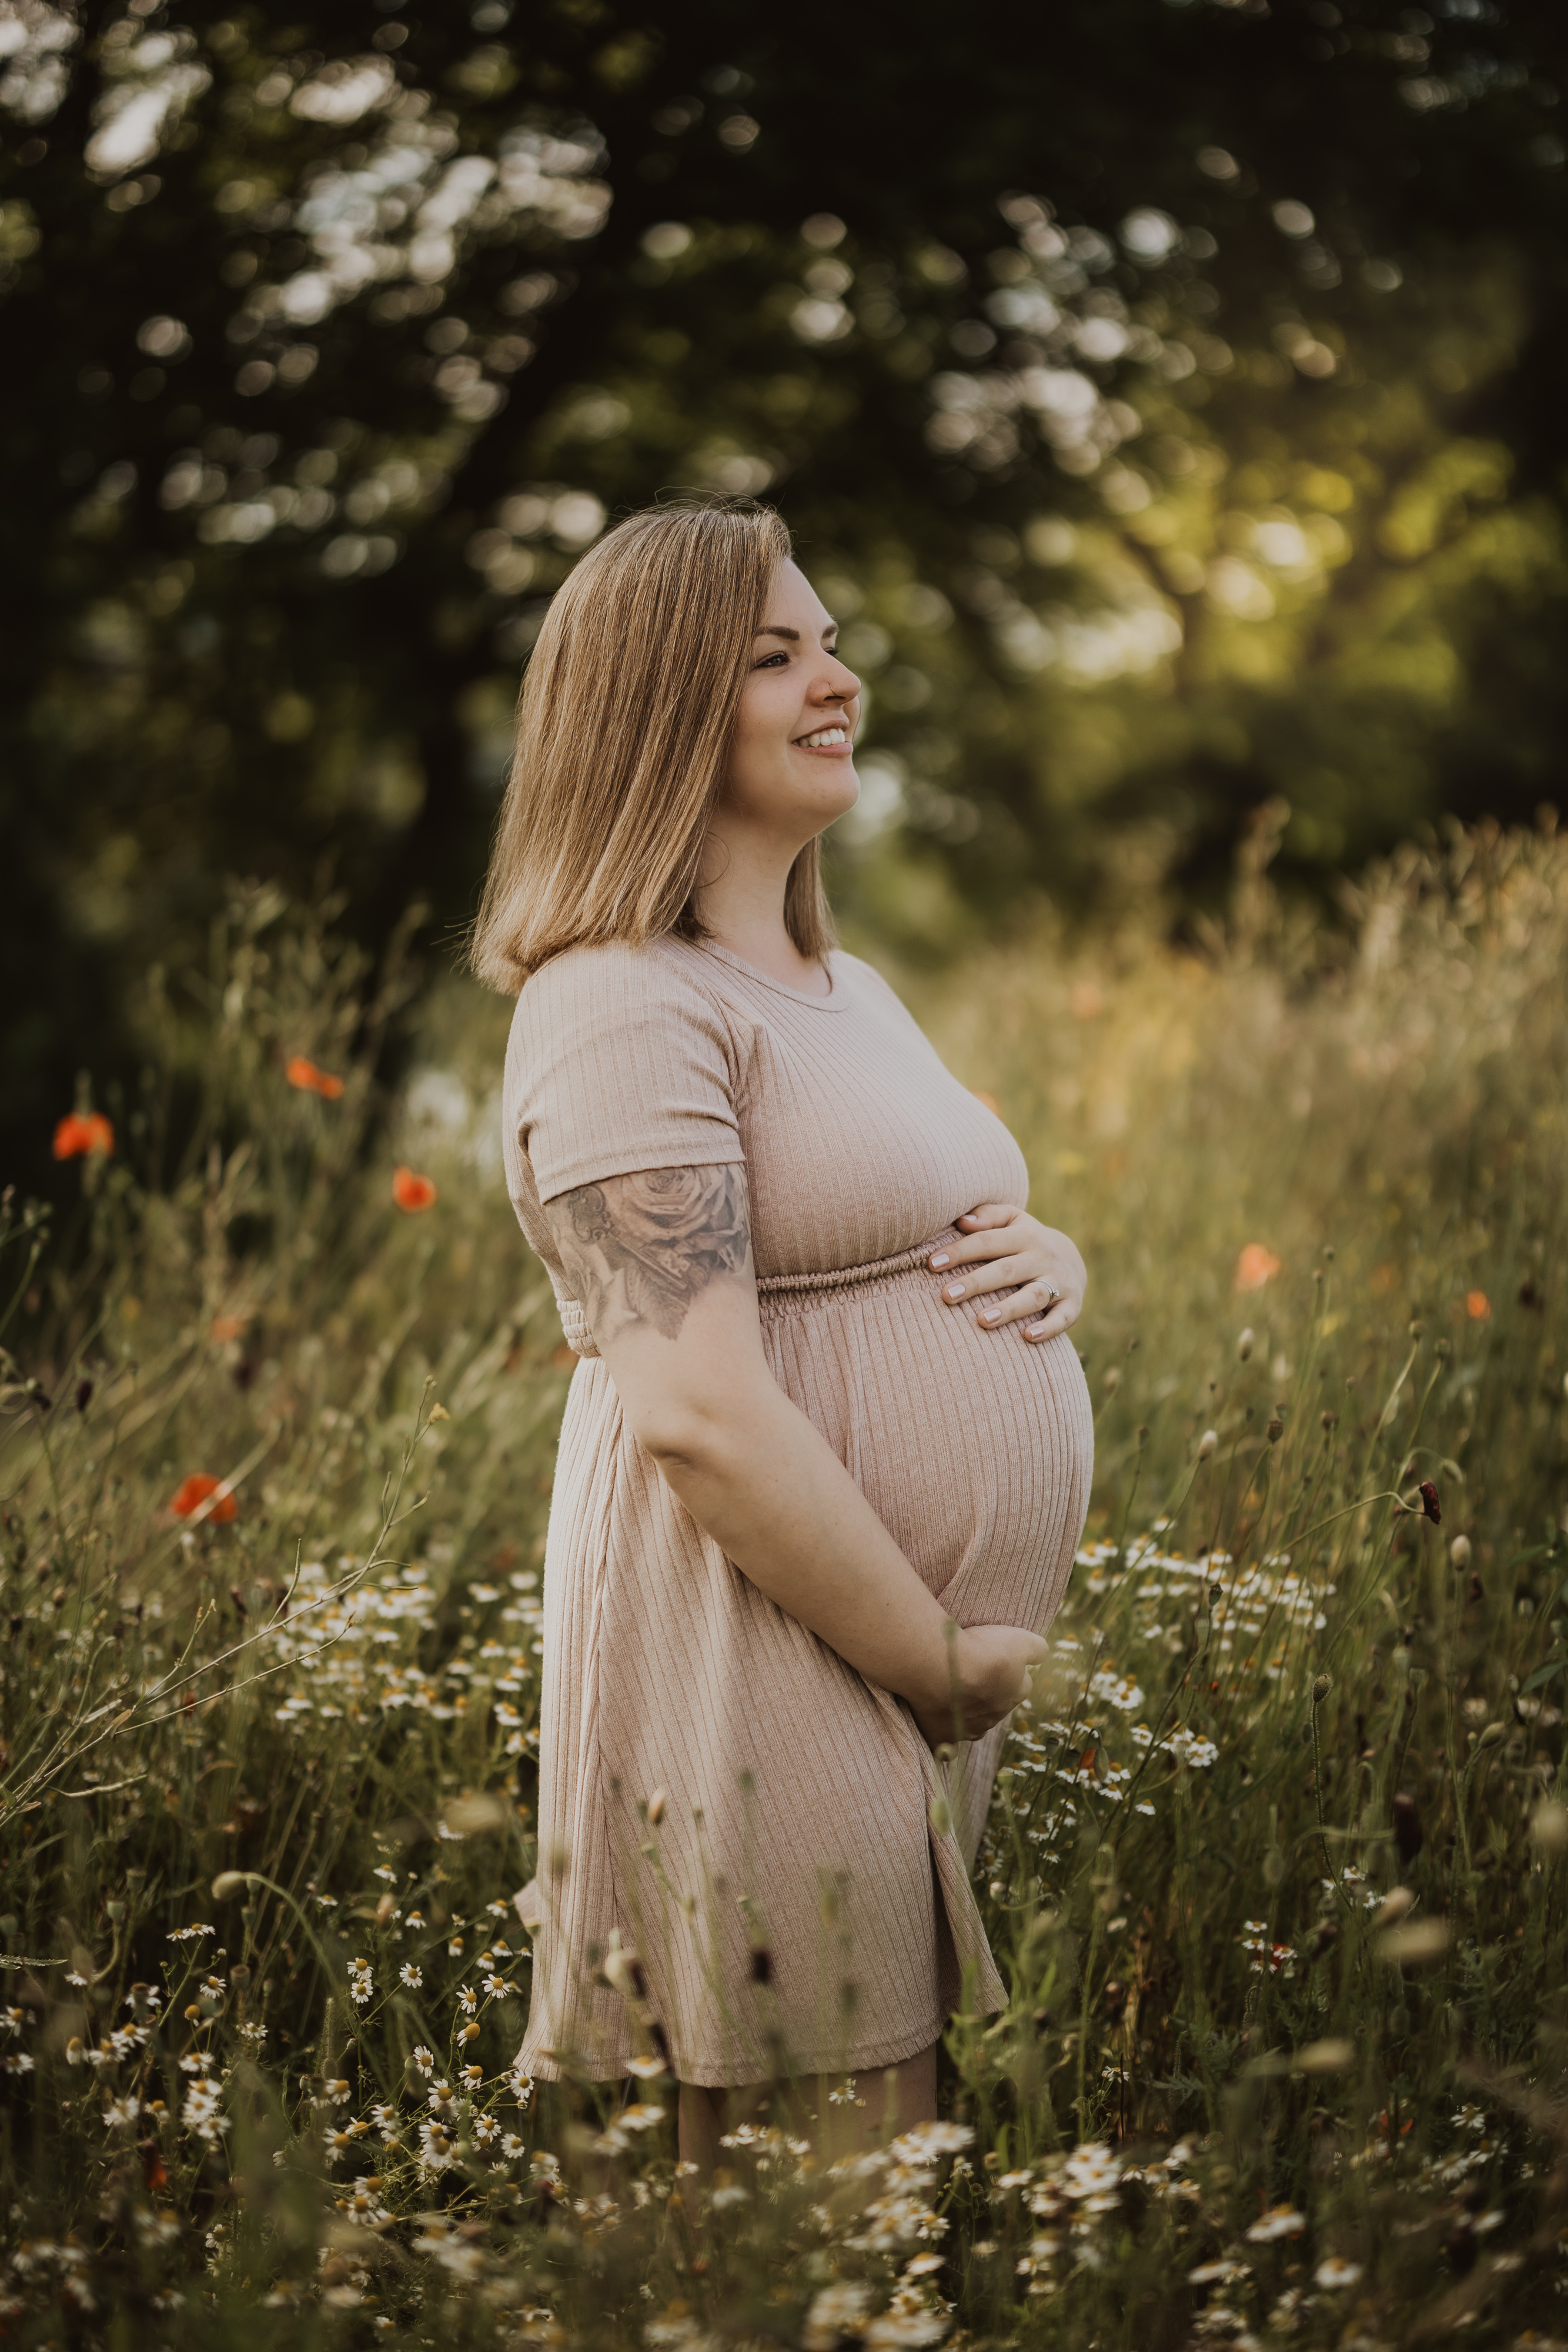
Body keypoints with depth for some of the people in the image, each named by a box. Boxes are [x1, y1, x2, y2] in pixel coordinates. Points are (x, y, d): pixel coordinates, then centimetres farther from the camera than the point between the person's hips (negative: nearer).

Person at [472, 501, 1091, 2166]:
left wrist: (1048, 1263, 4)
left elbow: (925, 1247, 28)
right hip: (770, 1669, -9)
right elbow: (703, 1416, -22)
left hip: (962, 1659, 9)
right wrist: (942, 1664, -16)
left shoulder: (847, 989, 17)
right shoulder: (620, 1004, -14)